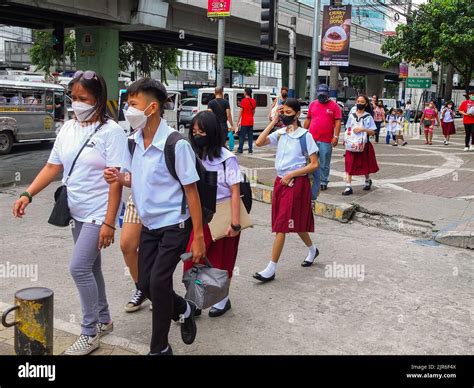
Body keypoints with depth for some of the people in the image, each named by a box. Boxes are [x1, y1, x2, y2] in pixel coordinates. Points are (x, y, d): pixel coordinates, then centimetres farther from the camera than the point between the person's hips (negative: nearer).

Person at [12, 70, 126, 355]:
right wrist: (28, 194, -3)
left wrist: (109, 222, -21)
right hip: (78, 212, 7)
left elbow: (116, 180, -18)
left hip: (99, 213, -7)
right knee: (90, 267, 15)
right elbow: (53, 166, 9)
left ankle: (90, 333, 6)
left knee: (79, 268, -9)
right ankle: (104, 320, 32)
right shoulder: (68, 128, 5)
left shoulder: (111, 131, -15)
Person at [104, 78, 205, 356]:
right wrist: (119, 178, -11)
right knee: (145, 283, 9)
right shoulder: (133, 142, 0)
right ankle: (184, 310, 37)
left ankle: (160, 348, 13)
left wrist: (199, 236, -15)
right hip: (149, 224, 7)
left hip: (175, 224, -7)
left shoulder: (176, 144, -20)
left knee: (158, 282, -10)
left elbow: (191, 191, -16)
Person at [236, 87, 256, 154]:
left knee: (242, 136, -2)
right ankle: (250, 149, 7)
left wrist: (238, 121, -8)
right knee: (250, 136, 8)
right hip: (251, 121, 6)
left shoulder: (243, 100, -11)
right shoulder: (253, 101, 8)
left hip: (244, 122, -6)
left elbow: (241, 111, -11)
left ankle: (240, 149, -3)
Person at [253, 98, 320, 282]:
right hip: (280, 181, 6)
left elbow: (314, 164, -9)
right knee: (295, 222, 18)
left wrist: (291, 174, -15)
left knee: (282, 225, -7)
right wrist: (273, 122, -7)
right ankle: (312, 249, 43)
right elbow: (259, 143, -10)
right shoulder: (280, 133, 4)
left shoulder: (305, 135, -9)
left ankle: (271, 269, -2)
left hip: (297, 182, -6)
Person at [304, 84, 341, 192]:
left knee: (324, 163, 5)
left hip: (326, 140, -3)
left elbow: (338, 122, -5)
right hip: (312, 139, 3)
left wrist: (336, 136, -12)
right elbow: (308, 120, 15)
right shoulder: (312, 104, 10)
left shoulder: (334, 106, 0)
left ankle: (324, 182, 15)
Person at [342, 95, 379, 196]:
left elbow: (373, 132, -5)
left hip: (364, 144, -2)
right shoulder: (352, 115, 6)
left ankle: (368, 180, 40)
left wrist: (363, 129, -20)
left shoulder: (368, 117, -3)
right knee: (349, 165, -7)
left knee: (365, 165, 13)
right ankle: (348, 187, -6)